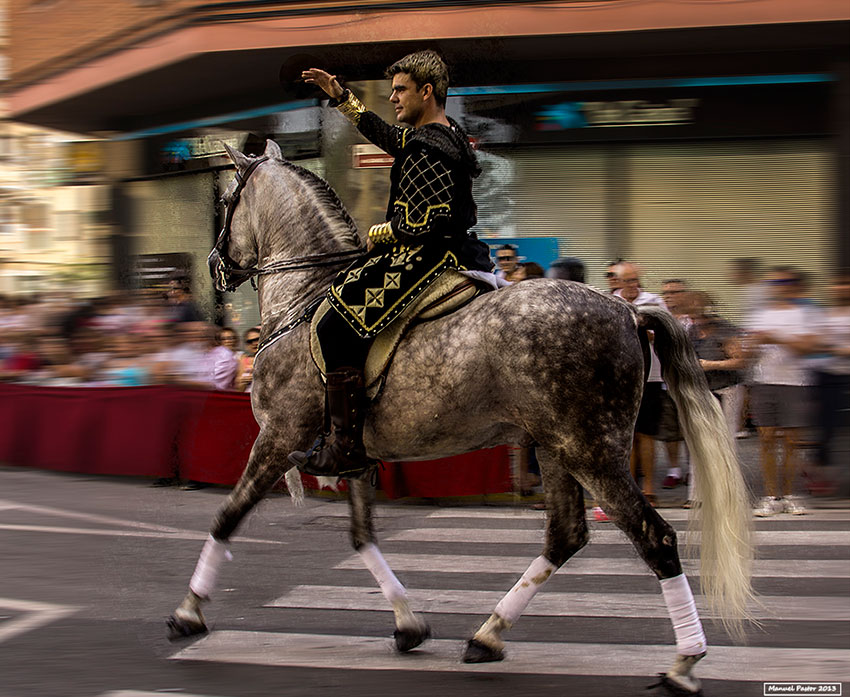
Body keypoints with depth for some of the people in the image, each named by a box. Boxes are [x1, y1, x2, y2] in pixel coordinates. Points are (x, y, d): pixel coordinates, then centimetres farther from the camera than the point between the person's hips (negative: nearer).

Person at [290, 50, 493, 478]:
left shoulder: (426, 151, -19)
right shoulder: (449, 135, 14)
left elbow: (418, 224, -23)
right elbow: (387, 135, 30)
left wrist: (377, 234, -4)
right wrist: (340, 96, 32)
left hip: (426, 260, -11)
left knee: (336, 327, -16)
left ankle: (347, 447, -16)